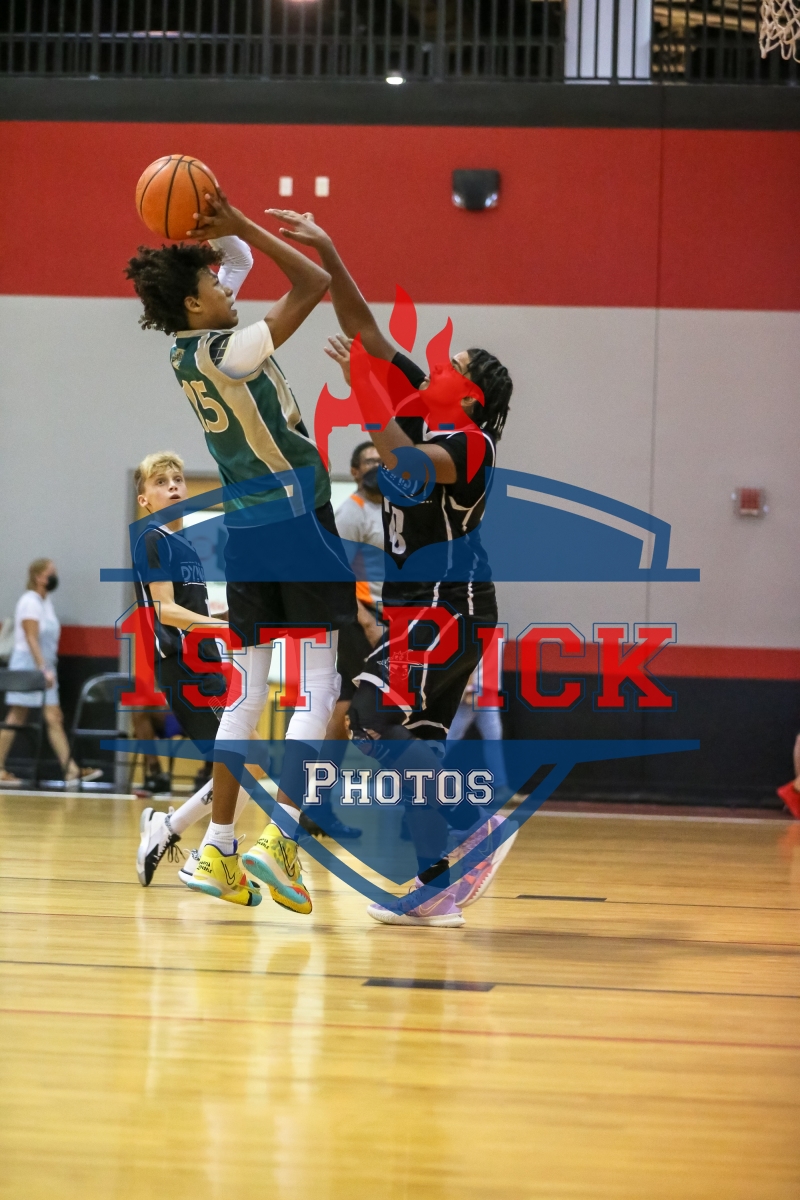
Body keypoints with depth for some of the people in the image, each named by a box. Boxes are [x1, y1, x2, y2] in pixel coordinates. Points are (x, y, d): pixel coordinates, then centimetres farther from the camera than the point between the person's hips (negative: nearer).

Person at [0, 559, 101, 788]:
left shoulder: (45, 602, 15)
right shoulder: (30, 602, -11)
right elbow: (31, 639, -17)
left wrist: (48, 670, 13)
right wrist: (43, 669, -22)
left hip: (44, 667, 9)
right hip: (27, 664, -9)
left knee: (54, 718, 2)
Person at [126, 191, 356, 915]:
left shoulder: (185, 352, 7)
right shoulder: (229, 352, -16)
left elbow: (236, 264, 23)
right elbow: (314, 284, -15)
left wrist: (219, 237, 5)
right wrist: (240, 224, -12)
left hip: (245, 528, 8)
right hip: (298, 519, -8)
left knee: (251, 689, 11)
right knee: (319, 682, -6)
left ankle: (218, 848, 10)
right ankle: (280, 839, -16)